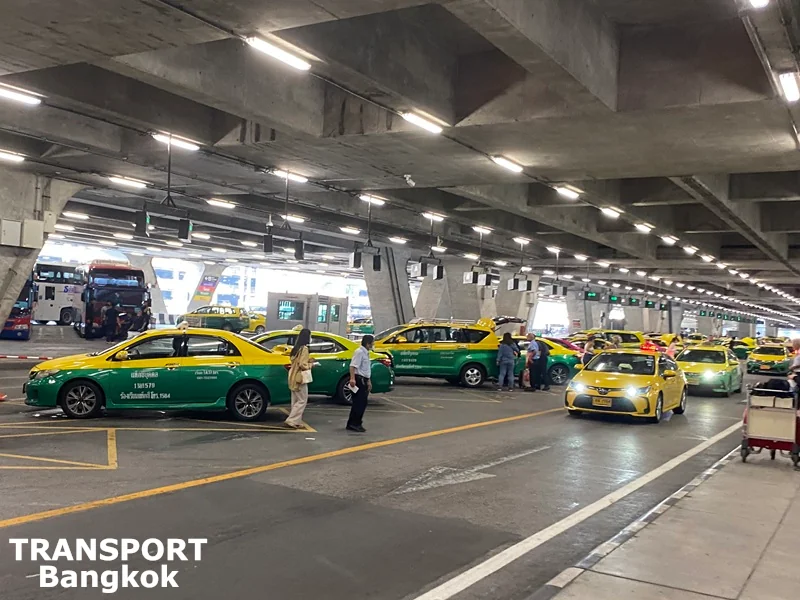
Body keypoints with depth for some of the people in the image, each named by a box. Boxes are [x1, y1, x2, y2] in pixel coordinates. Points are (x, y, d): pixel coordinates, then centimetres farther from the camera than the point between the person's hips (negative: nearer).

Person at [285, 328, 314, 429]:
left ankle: (296, 421, 13)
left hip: (293, 377, 9)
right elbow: (303, 365, -18)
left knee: (296, 401, 12)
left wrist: (309, 360, 11)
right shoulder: (304, 349, -15)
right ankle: (291, 420, -7)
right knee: (302, 401, -3)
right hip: (300, 378, -9)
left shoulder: (296, 348, 12)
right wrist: (311, 364, -1)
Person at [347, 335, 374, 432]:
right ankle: (353, 424, -4)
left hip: (364, 380, 10)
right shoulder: (359, 352, -15)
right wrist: (352, 379, -33)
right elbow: (353, 366, -25)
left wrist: (368, 381, 28)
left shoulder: (366, 353, 16)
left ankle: (357, 424, 18)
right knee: (359, 403, -8)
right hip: (359, 380, -10)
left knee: (362, 403, 12)